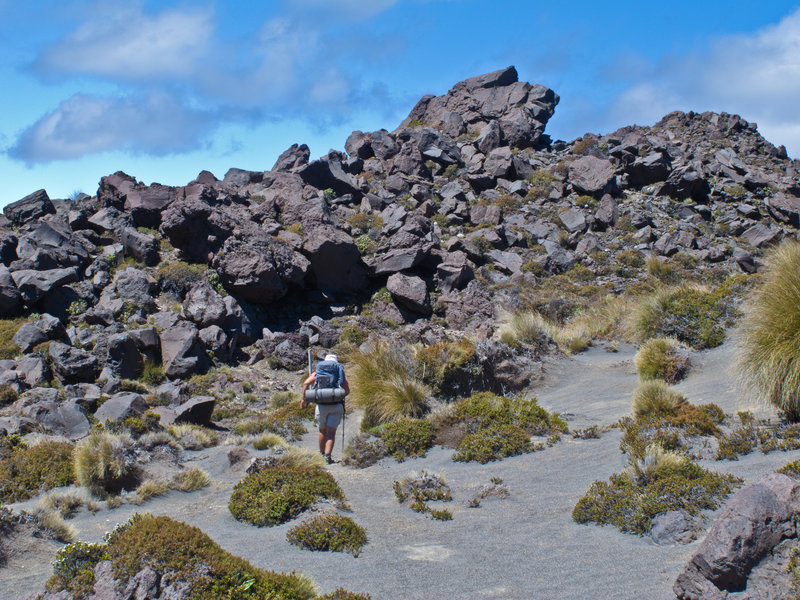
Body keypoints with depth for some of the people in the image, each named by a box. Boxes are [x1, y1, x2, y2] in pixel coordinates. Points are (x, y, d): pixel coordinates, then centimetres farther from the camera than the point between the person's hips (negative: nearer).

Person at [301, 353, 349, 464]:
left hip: (321, 405, 1)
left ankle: (322, 454, 30)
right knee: (331, 432, 1)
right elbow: (347, 391, 0)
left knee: (323, 430, 18)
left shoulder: (318, 372, 11)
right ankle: (328, 455, -13)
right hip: (336, 405, -1)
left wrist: (304, 399, 4)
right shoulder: (340, 371, 8)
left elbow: (306, 383, -4)